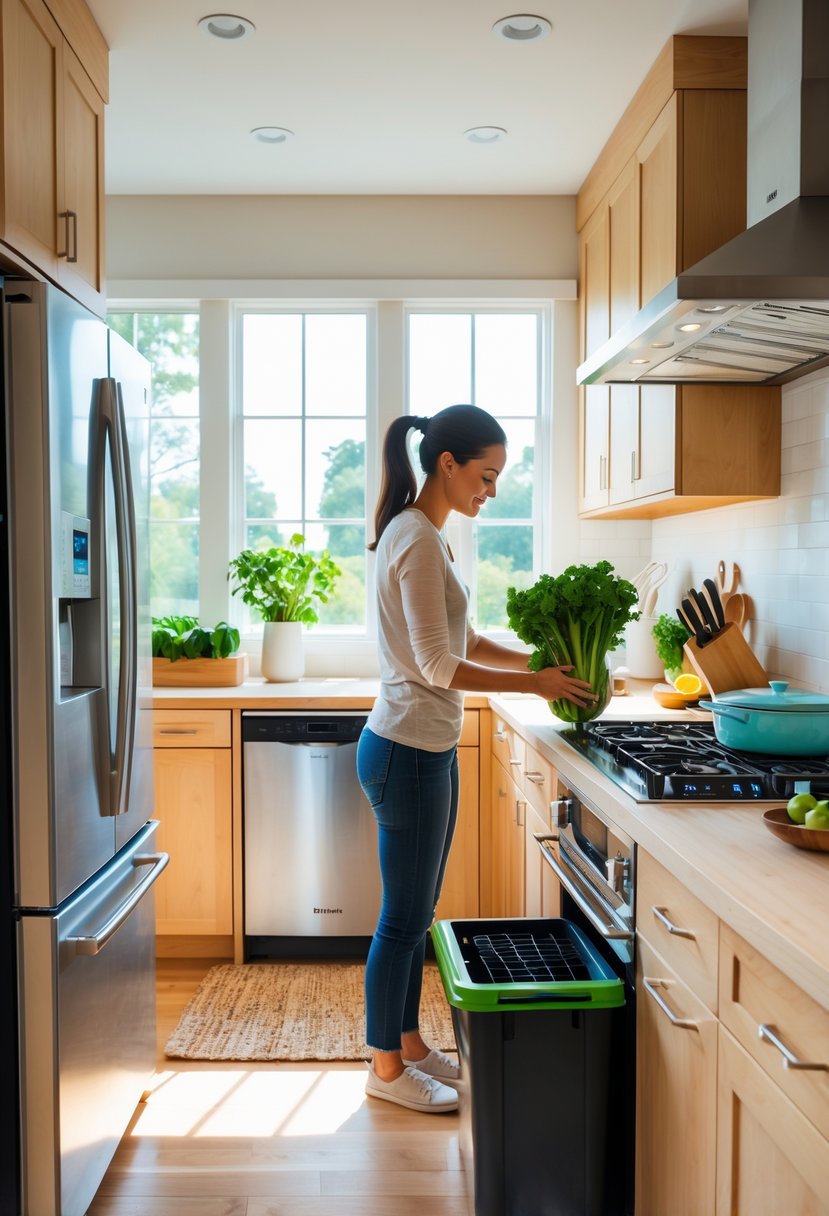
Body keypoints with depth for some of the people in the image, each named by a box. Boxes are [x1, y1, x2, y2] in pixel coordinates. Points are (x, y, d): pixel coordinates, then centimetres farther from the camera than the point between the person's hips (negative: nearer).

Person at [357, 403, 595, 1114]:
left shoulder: (423, 535, 13)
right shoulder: (417, 540, -19)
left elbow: (463, 641, 17)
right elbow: (438, 666, -21)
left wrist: (539, 661, 6)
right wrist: (535, 683, -13)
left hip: (427, 749, 10)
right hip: (407, 753, -10)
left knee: (417, 914, 19)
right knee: (404, 919, 5)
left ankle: (408, 1043, 34)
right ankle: (387, 1068, 22)